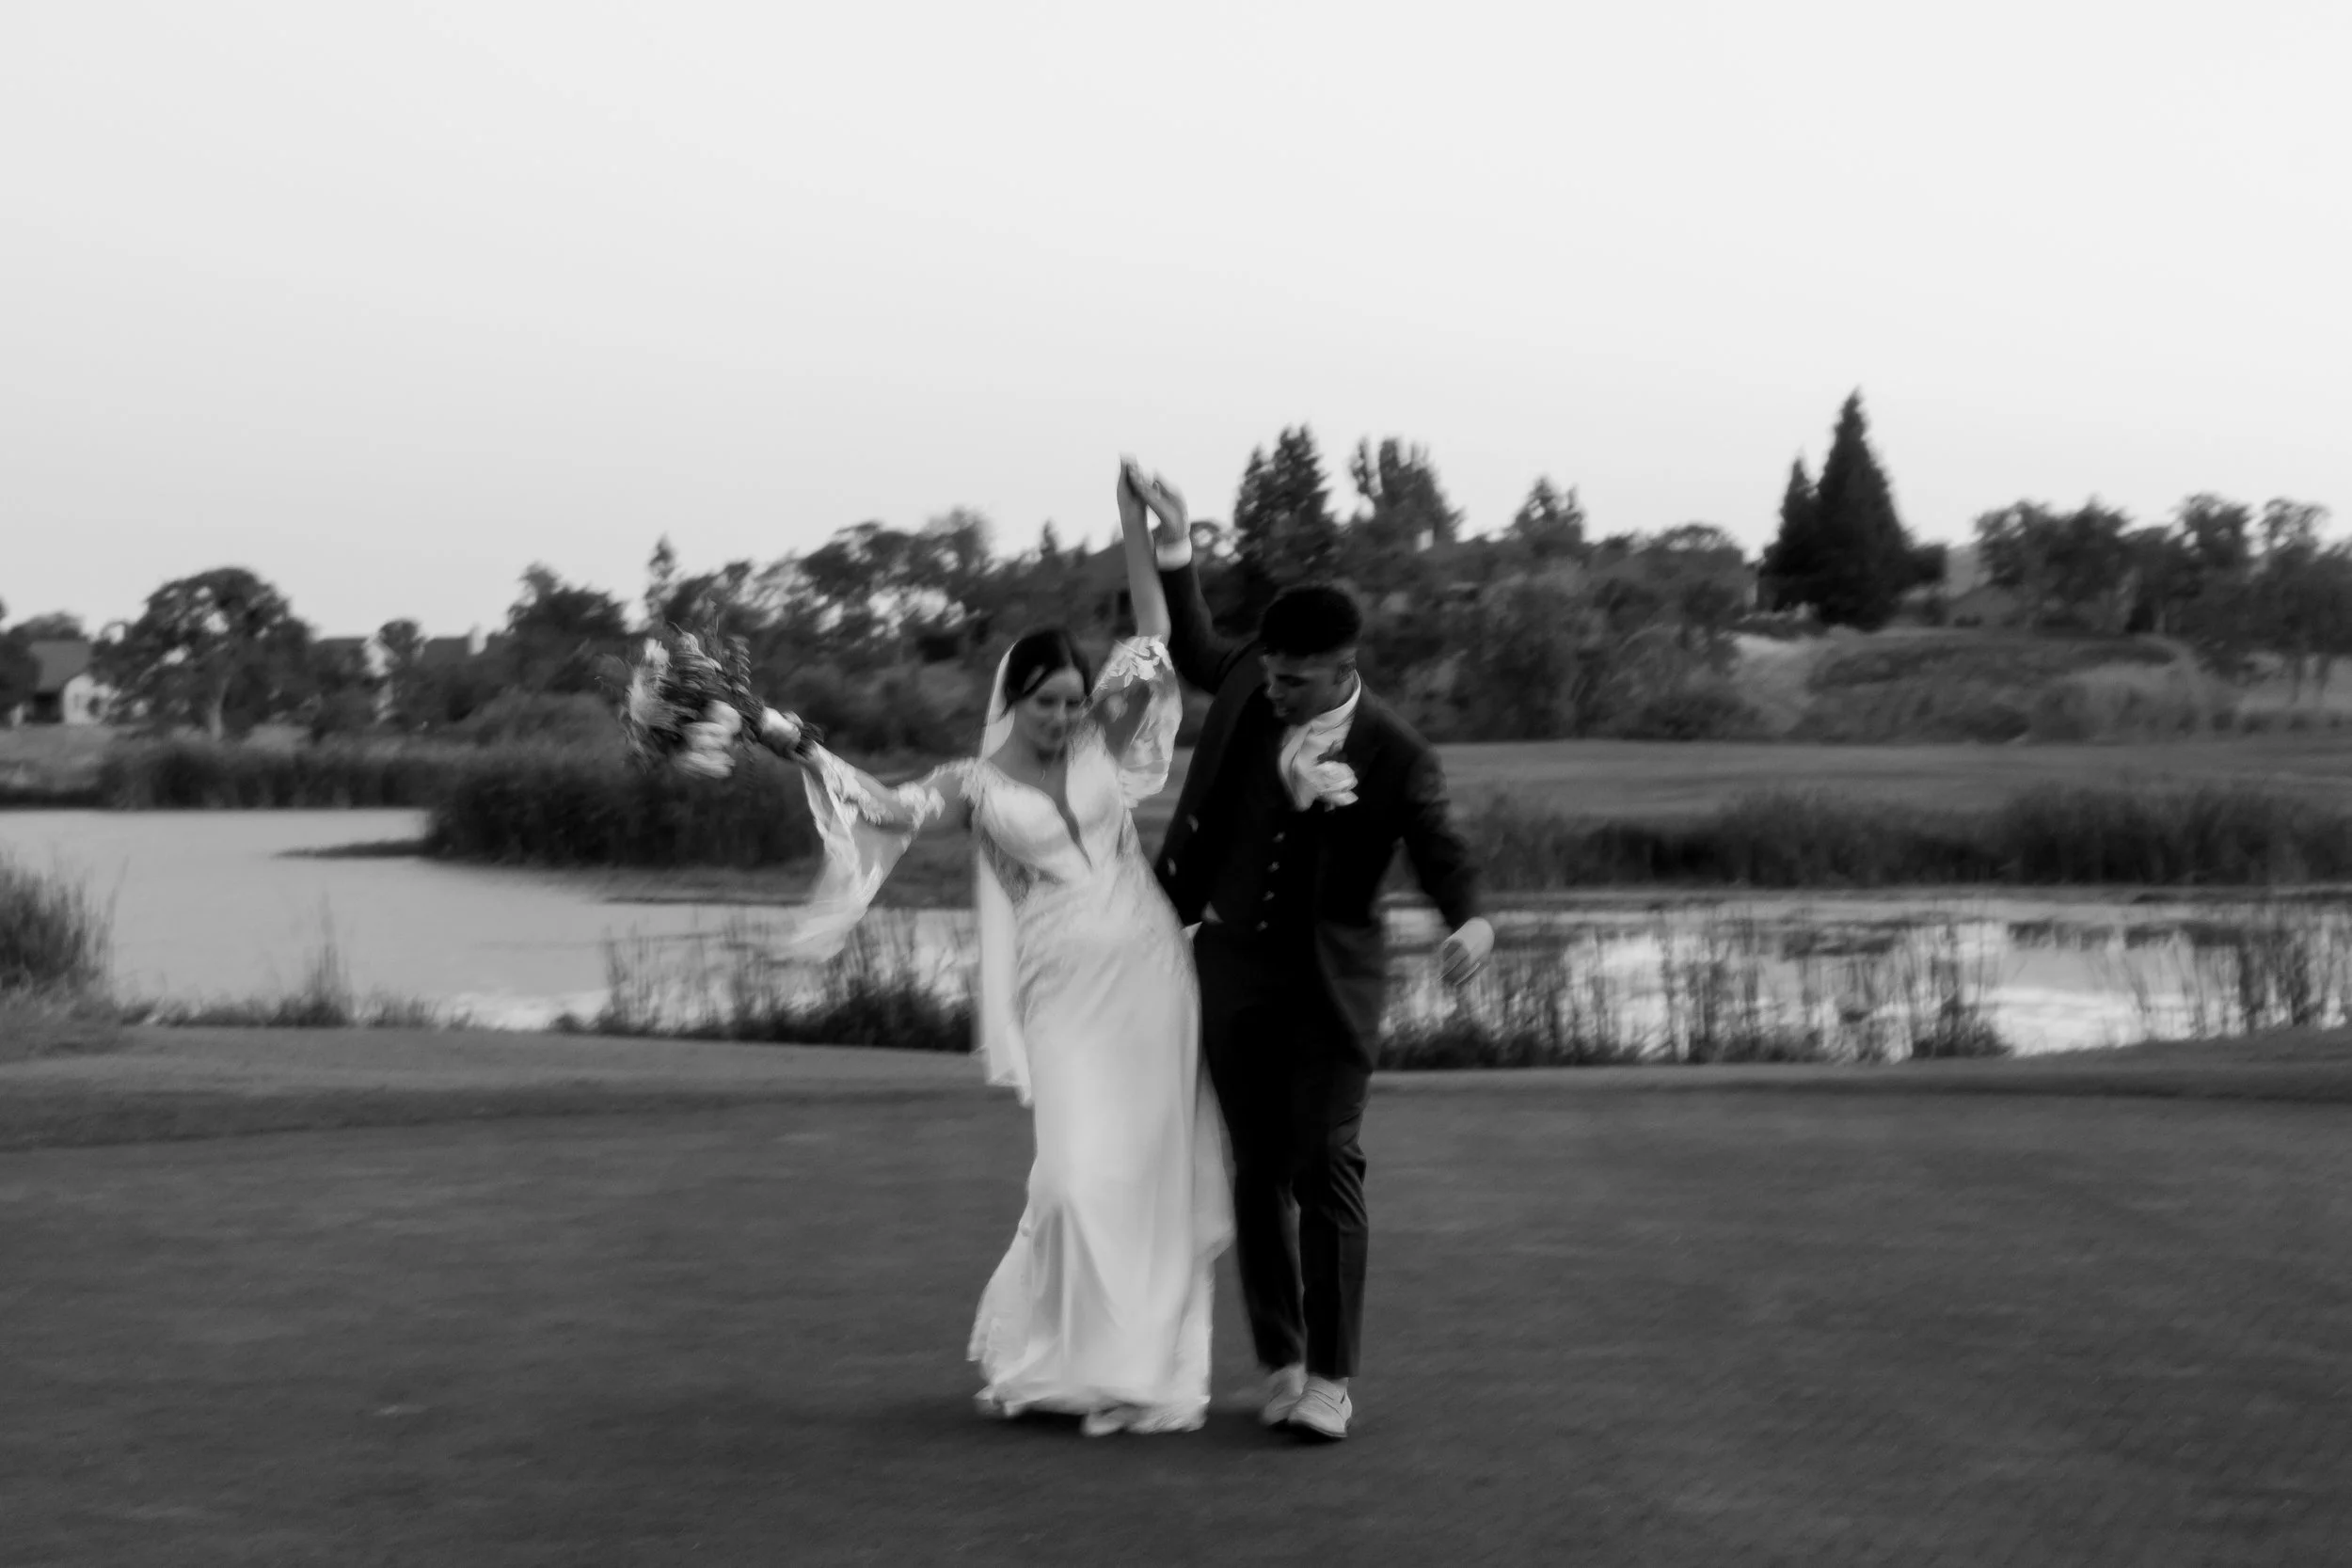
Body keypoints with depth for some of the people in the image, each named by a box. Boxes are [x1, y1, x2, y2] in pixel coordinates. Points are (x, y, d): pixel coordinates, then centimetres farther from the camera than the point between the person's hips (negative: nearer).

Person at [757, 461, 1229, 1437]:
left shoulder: (1101, 743, 9)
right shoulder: (978, 783, 3)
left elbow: (1154, 645, 4)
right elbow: (890, 808, -11)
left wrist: (1136, 533, -4)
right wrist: (804, 753, -22)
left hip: (1149, 973, 3)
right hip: (1064, 993, -2)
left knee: (1153, 1174, 2)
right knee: (1081, 1172, -12)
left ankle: (1140, 1361, 12)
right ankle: (1048, 1353, 5)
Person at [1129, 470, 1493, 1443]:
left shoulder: (1396, 758, -14)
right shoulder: (1249, 683, -1)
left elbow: (1442, 853, -14)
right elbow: (1192, 651, 19)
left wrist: (1469, 920, -35)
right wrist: (1175, 547, 12)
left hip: (1327, 977, -4)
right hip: (1232, 961, 4)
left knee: (1327, 1168, -7)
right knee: (1259, 1170, 8)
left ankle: (1330, 1378, -2)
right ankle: (1279, 1362, 15)